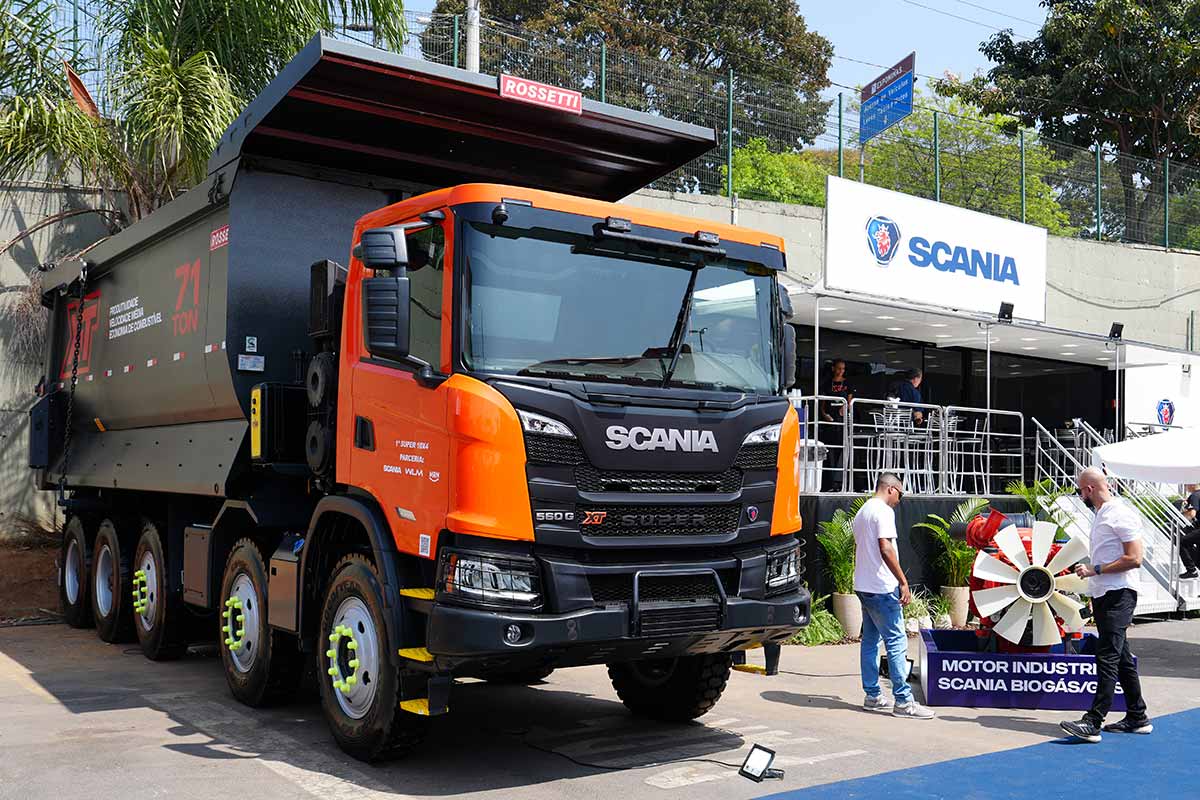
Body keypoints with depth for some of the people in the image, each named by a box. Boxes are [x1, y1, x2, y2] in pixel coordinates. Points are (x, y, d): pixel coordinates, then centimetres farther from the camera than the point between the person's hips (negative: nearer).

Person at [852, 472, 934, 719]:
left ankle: (872, 696, 17)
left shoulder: (862, 512, 18)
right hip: (881, 588, -10)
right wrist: (903, 582, -21)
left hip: (863, 586, 10)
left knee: (869, 640, 12)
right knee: (896, 641, -7)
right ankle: (903, 701, -7)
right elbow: (885, 548, -22)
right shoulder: (883, 511, -12)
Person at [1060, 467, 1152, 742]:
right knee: (1121, 658, 14)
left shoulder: (1121, 515, -13)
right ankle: (1137, 718, 23)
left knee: (1108, 659, -13)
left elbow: (1134, 559, -20)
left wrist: (1094, 570, -18)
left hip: (1118, 595, -10)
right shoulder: (1101, 515, 17)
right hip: (1104, 596, 10)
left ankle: (1093, 722, -16)